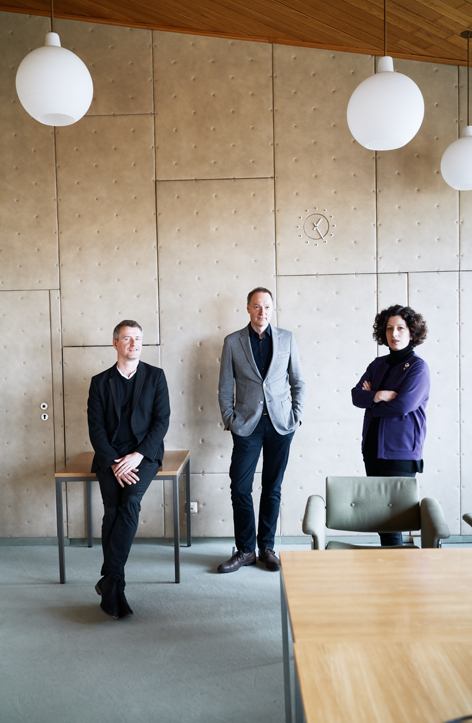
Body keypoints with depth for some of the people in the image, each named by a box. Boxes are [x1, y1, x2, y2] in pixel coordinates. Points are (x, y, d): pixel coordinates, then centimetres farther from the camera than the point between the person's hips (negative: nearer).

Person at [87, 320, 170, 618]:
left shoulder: (156, 376, 7)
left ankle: (109, 579, -20)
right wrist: (114, 463, -12)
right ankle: (116, 586, -14)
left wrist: (137, 455, -13)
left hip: (145, 453, -1)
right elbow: (96, 428, 3)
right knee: (113, 507, -21)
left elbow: (162, 420, 0)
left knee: (130, 501, -27)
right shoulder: (100, 382, 10)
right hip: (110, 456, 1)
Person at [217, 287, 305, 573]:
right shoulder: (233, 342, 3)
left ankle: (267, 547, 23)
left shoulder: (287, 338, 5)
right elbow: (225, 387, 5)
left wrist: (297, 416, 1)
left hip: (280, 423, 1)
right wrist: (230, 420, -2)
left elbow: (298, 381, 9)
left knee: (273, 489, 9)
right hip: (247, 424, 0)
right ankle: (246, 550, 16)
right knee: (240, 488, 0)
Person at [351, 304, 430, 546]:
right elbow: (356, 395, 3)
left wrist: (371, 398, -4)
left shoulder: (417, 367, -5)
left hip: (400, 452, -6)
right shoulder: (378, 364, 13)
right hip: (373, 448, 6)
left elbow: (403, 405, -18)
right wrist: (378, 396, -16)